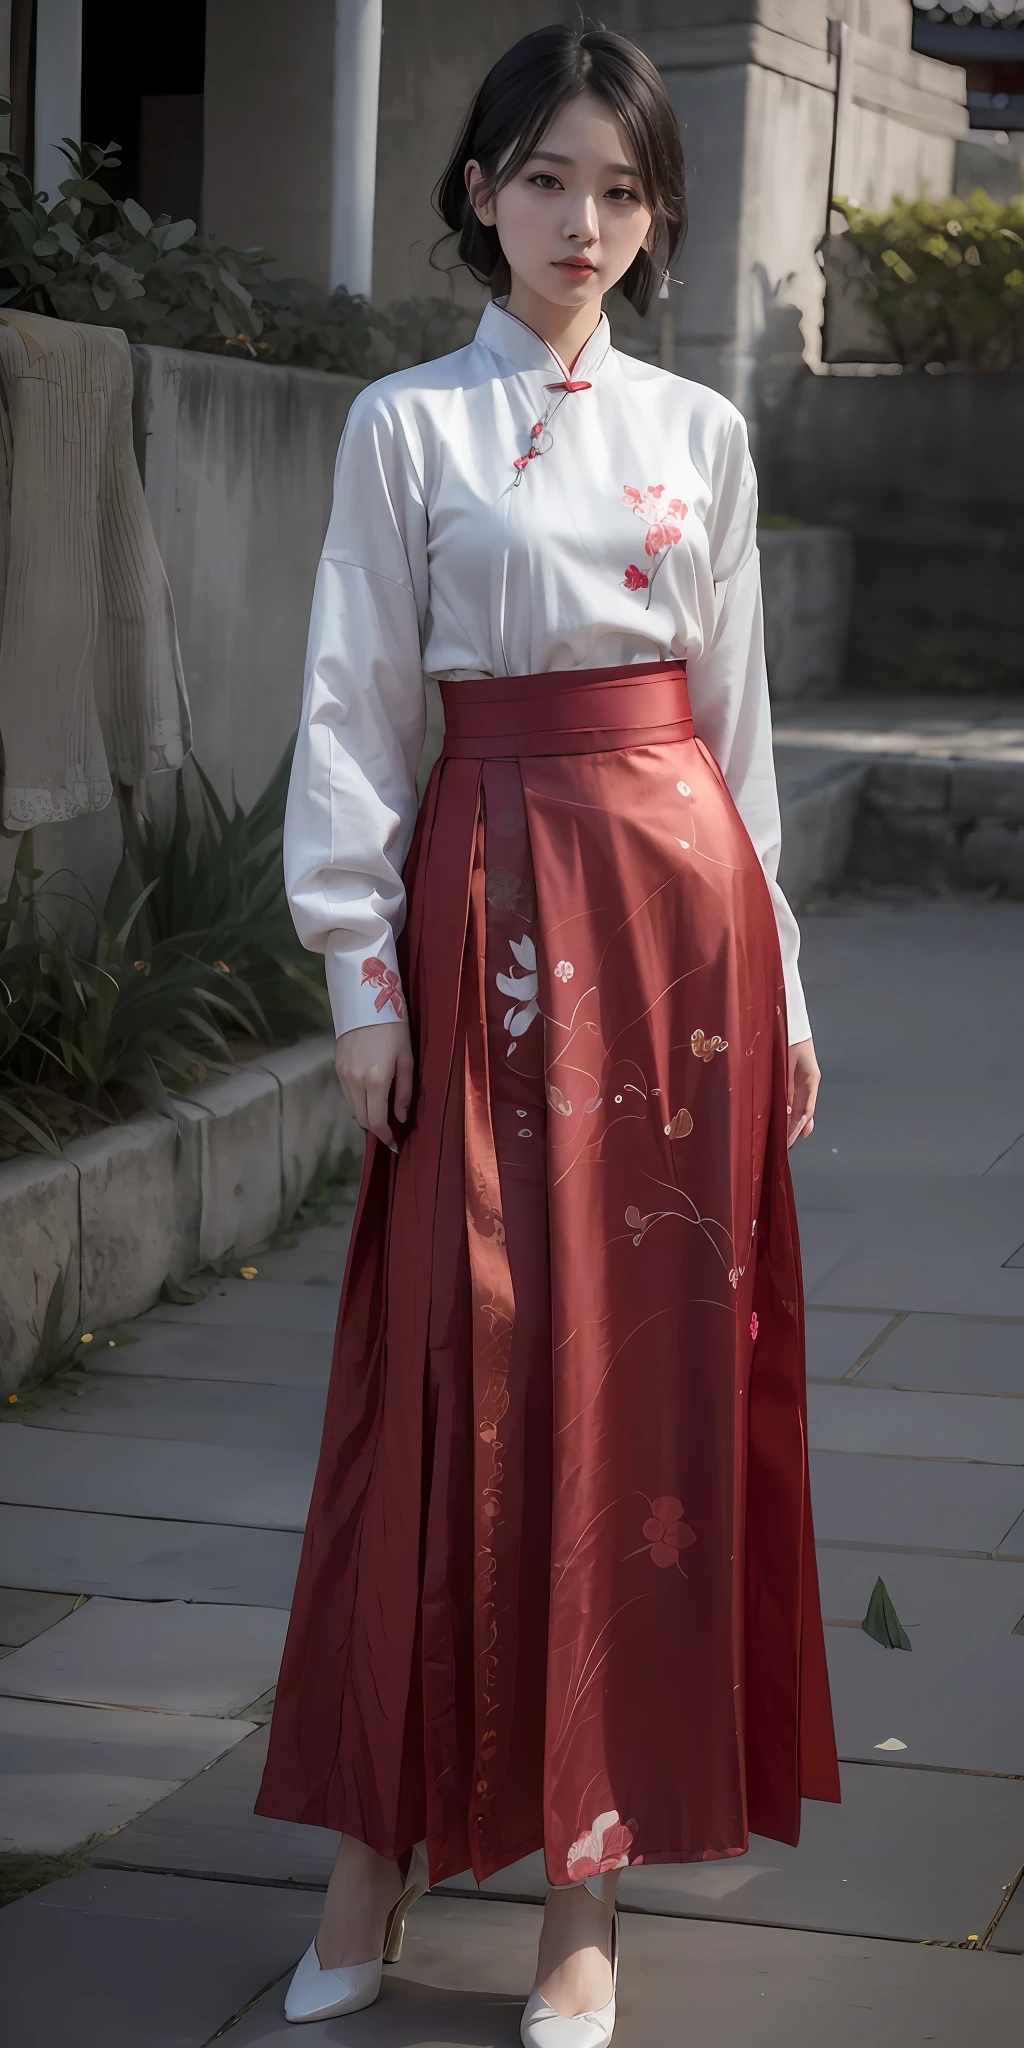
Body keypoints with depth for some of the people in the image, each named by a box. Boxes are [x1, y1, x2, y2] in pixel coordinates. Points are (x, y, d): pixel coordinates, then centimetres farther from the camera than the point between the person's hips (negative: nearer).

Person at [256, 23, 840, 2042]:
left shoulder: (701, 433, 9)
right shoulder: (407, 425, 2)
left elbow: (736, 717, 12)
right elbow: (355, 712, 0)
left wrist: (774, 971, 9)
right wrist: (363, 976, -6)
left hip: (678, 887, 2)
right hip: (491, 894, -2)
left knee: (656, 1356, 2)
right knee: (465, 1362, -2)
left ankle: (591, 1874, 10)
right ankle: (382, 1840, 9)